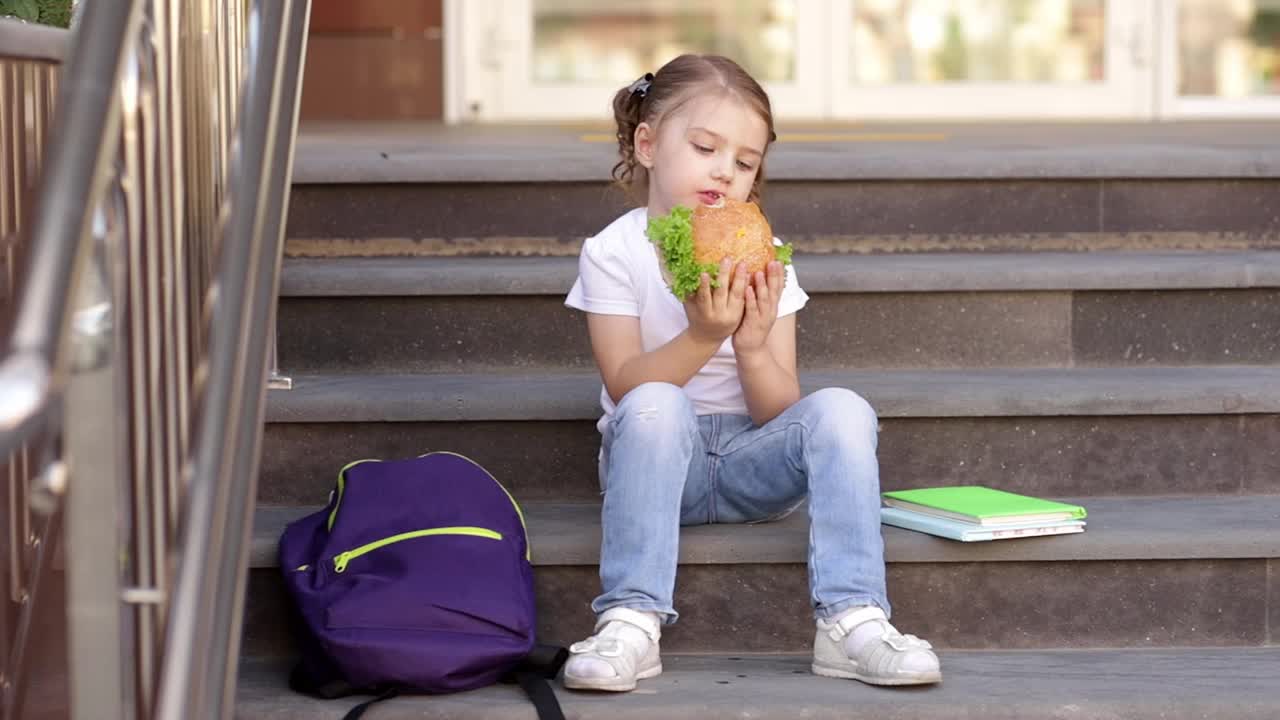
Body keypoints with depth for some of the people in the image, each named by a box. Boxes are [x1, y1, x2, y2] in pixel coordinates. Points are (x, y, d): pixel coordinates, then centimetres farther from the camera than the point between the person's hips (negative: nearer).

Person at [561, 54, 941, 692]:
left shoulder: (764, 258, 3)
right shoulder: (612, 252, -4)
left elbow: (779, 411, -4)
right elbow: (627, 388, -14)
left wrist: (752, 346, -24)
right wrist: (702, 338, -30)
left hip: (750, 462, 3)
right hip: (655, 457, -2)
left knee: (842, 410, -25)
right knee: (656, 406, -35)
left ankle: (851, 617, -29)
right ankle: (631, 620, -35)